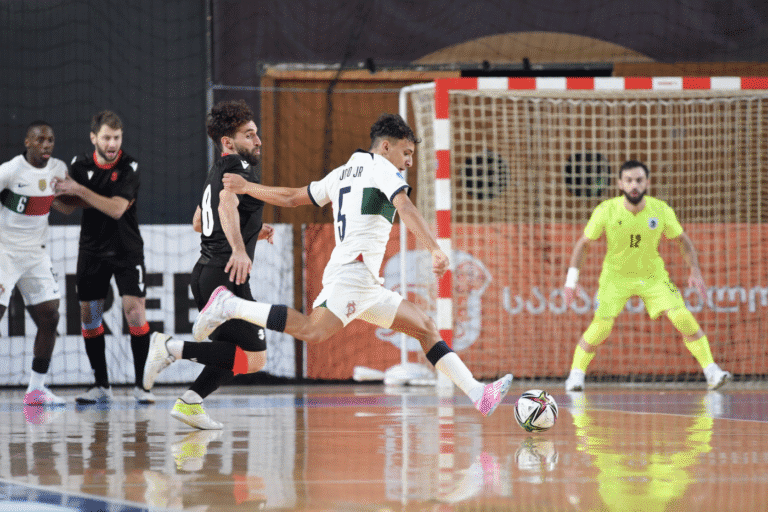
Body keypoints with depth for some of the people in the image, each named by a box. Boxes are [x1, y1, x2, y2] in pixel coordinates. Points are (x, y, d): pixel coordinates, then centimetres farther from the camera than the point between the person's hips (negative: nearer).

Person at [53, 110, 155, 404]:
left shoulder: (129, 167, -12)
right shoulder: (80, 164, -1)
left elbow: (116, 209, -23)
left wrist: (79, 191, -27)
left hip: (126, 250, -4)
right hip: (92, 250, 4)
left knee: (135, 311, -13)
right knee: (88, 315, 2)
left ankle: (141, 385, -6)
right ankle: (101, 386, 11)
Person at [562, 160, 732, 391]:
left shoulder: (661, 210, -15)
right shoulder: (606, 211, -18)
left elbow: (683, 240, 1)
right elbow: (583, 244, -5)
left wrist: (695, 272, -8)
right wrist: (572, 280, -11)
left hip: (653, 276, 1)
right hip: (616, 276, -1)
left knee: (683, 318, -15)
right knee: (601, 327, -16)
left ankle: (711, 372, -8)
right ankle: (576, 375, 5)